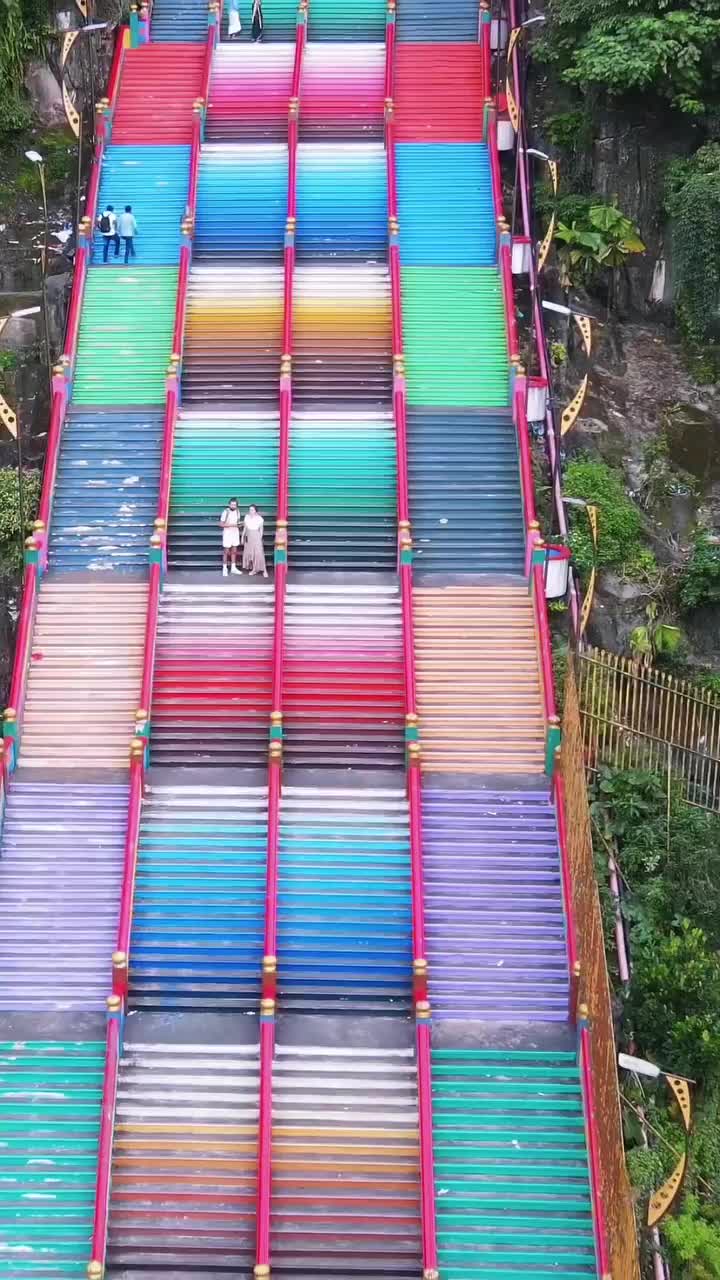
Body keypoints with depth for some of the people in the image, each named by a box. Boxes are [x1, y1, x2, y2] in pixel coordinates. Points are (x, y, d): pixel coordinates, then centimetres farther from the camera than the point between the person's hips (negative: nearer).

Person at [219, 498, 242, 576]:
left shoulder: (237, 512, 2)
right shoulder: (225, 512, -15)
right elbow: (221, 524, -15)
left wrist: (239, 524, -8)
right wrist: (231, 525, -23)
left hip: (235, 533, 5)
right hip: (227, 534, -5)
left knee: (234, 551, 12)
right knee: (226, 551, 0)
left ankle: (233, 568, 22)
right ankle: (225, 569, 8)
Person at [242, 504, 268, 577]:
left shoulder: (259, 519, -9)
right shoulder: (246, 517, 1)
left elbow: (261, 530, -1)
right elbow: (245, 528, 10)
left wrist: (260, 538, 0)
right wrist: (242, 537, 12)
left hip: (256, 537, -4)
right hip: (248, 537, 4)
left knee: (258, 553, -9)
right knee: (249, 553, 5)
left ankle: (264, 570, -4)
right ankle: (254, 569, 17)